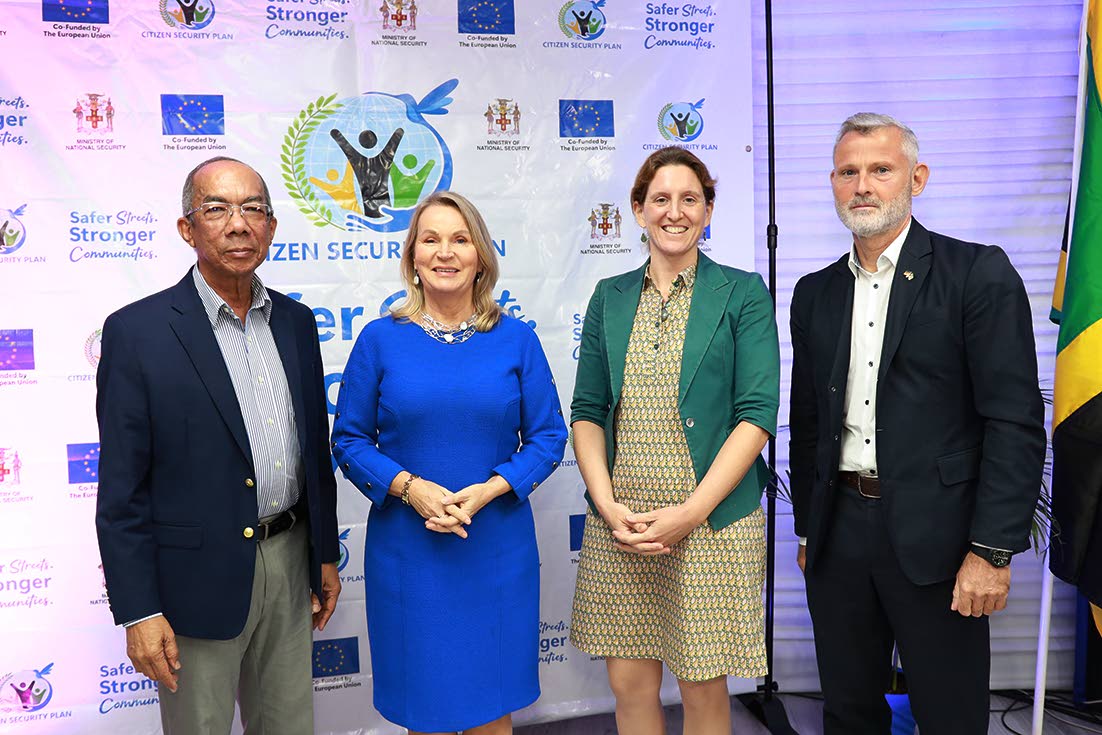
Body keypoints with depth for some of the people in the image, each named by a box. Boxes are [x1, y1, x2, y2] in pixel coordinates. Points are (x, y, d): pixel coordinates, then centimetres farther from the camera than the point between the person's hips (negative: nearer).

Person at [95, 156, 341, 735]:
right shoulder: (137, 331, -12)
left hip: (289, 565, 5)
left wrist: (325, 555, 12)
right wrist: (138, 611, -11)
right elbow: (121, 487, -11)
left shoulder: (295, 321, 5)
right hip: (199, 576, -5)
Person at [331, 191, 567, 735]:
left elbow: (548, 436, 1)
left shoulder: (516, 339, 0)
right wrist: (410, 488, -16)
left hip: (497, 545, 1)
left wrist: (487, 491, -14)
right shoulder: (380, 339, -1)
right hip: (406, 548, 0)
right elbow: (349, 440, 1)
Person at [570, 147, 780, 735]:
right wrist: (607, 504, -6)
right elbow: (587, 411, 8)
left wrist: (689, 512, -14)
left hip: (712, 523, -2)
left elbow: (757, 414, -7)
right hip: (618, 523, 3)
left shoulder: (742, 294, 0)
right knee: (630, 685, 11)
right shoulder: (610, 298, 10)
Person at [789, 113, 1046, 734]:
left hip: (935, 538, -4)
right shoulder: (816, 293, 10)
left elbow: (1016, 421, -10)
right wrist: (808, 530, 13)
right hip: (839, 535, 5)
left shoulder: (978, 273, -5)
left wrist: (992, 550, -15)